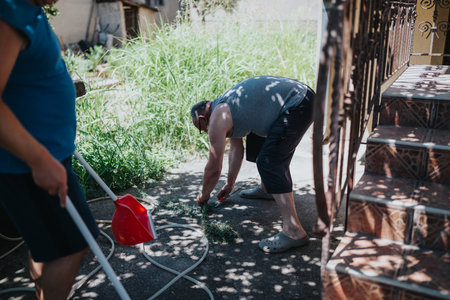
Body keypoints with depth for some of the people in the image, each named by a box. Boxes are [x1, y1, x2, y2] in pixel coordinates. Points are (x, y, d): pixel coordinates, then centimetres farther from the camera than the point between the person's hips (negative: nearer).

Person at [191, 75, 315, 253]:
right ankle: (266, 189, 42)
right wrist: (229, 185, 33)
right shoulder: (225, 107, 19)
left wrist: (204, 195, 14)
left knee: (270, 162, -15)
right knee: (256, 144, 25)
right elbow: (236, 149, 28)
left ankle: (294, 230, -18)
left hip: (298, 105, -11)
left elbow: (214, 168, -4)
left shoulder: (217, 119, -9)